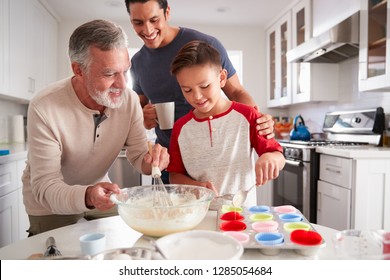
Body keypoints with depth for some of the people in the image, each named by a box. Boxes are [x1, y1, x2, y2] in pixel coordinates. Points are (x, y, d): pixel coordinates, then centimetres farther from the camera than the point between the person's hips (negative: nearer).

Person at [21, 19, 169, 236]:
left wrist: (150, 161, -36)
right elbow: (45, 186, -29)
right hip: (50, 203, -3)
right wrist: (87, 196, -49)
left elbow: (138, 155, -11)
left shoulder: (129, 100, -19)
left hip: (100, 192, 4)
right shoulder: (44, 109, -30)